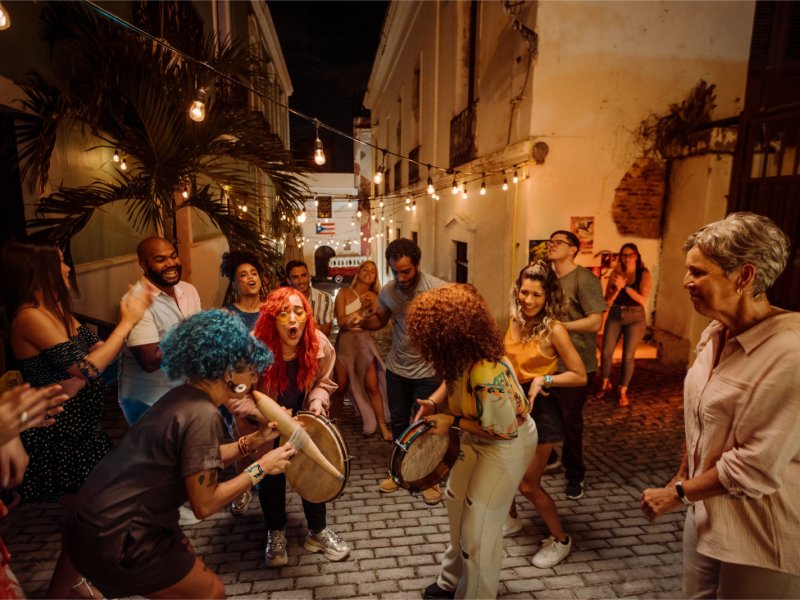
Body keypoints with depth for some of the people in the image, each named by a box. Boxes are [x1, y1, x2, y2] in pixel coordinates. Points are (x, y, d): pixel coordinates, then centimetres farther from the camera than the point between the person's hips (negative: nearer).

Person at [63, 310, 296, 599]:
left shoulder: (185, 395, 2)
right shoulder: (201, 414, -26)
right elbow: (205, 504, -21)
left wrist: (255, 439, 6)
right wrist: (262, 467, -12)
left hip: (105, 516, 9)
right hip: (113, 538, -9)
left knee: (191, 569, 26)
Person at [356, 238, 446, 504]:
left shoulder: (437, 288, -21)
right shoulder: (387, 291, -7)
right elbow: (380, 319, 10)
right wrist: (363, 322, -12)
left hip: (427, 371, -4)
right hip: (397, 368, 4)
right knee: (398, 422, 18)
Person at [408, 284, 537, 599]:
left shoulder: (487, 378, -40)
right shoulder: (461, 356, -16)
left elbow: (506, 430, -27)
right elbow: (454, 380, 6)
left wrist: (453, 423, -25)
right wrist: (433, 402, -12)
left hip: (507, 444, -9)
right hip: (477, 436, 9)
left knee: (478, 527, 1)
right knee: (456, 500, 20)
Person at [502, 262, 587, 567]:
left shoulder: (553, 329, -18)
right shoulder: (515, 321, -1)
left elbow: (580, 376, -13)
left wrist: (544, 380, -22)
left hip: (539, 409, -6)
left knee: (528, 484, 3)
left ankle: (560, 540, 27)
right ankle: (511, 519, 42)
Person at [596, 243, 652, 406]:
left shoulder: (644, 274, -5)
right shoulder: (616, 273, 0)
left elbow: (643, 300, -16)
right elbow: (607, 301, -3)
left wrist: (625, 286, -23)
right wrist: (617, 288, -21)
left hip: (635, 318, -2)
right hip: (615, 316, 2)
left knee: (628, 355, 0)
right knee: (606, 352, 1)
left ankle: (623, 391, 17)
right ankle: (605, 383, 26)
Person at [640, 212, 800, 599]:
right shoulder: (715, 334, 1)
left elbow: (756, 466, -25)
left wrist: (677, 494, -14)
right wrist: (682, 477, 10)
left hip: (762, 539, -7)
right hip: (706, 513, 7)